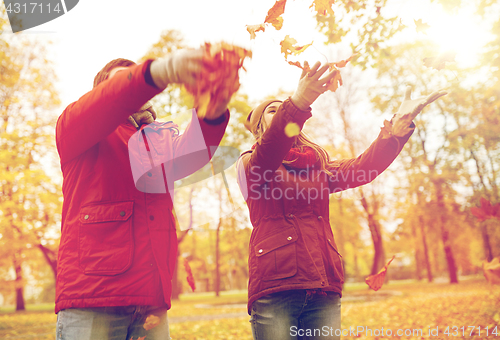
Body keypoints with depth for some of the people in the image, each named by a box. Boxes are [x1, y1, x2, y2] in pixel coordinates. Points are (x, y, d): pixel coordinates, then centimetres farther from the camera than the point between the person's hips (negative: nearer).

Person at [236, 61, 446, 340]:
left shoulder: (318, 167, 23)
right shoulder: (249, 164, 10)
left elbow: (361, 168, 6)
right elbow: (268, 154, -14)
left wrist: (400, 124, -8)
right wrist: (296, 104, -32)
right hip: (275, 284, -3)